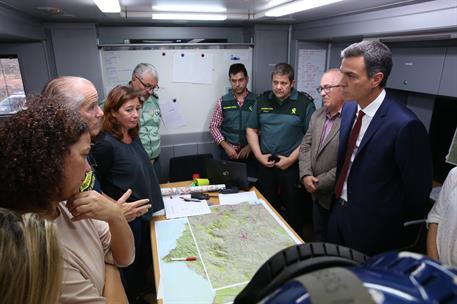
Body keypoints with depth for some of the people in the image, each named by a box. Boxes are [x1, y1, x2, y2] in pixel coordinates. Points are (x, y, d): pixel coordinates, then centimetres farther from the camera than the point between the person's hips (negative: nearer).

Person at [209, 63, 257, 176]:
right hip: (229, 152, 0)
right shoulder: (222, 101, 2)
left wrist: (250, 146, -10)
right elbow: (213, 126, 4)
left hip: (250, 152, 0)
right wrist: (225, 146, -7)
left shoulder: (256, 100, 0)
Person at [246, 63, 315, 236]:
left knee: (293, 208, 8)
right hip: (266, 165, 4)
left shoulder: (305, 102, -6)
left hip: (292, 166, -3)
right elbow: (251, 130, 9)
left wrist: (291, 159, -13)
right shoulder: (262, 100, 6)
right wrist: (259, 155, -2)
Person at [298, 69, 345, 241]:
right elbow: (305, 146, 8)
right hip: (317, 194, 7)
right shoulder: (317, 115, 7)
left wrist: (319, 182, -16)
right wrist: (306, 175, -7)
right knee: (318, 237, 23)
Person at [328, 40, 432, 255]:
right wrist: (339, 202, 12)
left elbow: (417, 191, -15)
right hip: (339, 213, 7)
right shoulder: (348, 108, -2)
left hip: (372, 229, -6)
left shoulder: (405, 125, -25)